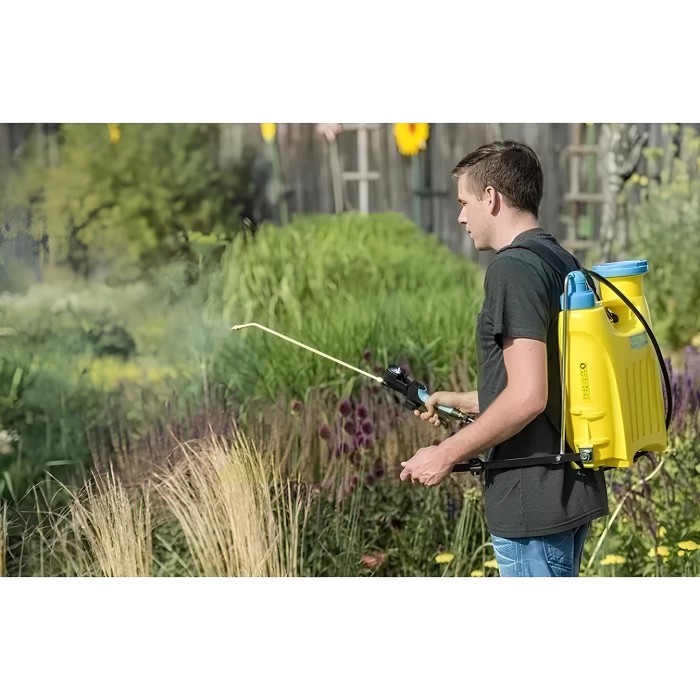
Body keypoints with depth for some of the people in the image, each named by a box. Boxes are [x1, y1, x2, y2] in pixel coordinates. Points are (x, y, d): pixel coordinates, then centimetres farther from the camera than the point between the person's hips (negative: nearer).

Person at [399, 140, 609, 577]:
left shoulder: (514, 268, -16)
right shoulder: (564, 263, 13)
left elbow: (528, 396, -24)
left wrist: (446, 454, -15)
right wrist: (463, 402, 28)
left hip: (533, 503, -10)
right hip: (572, 489, 10)